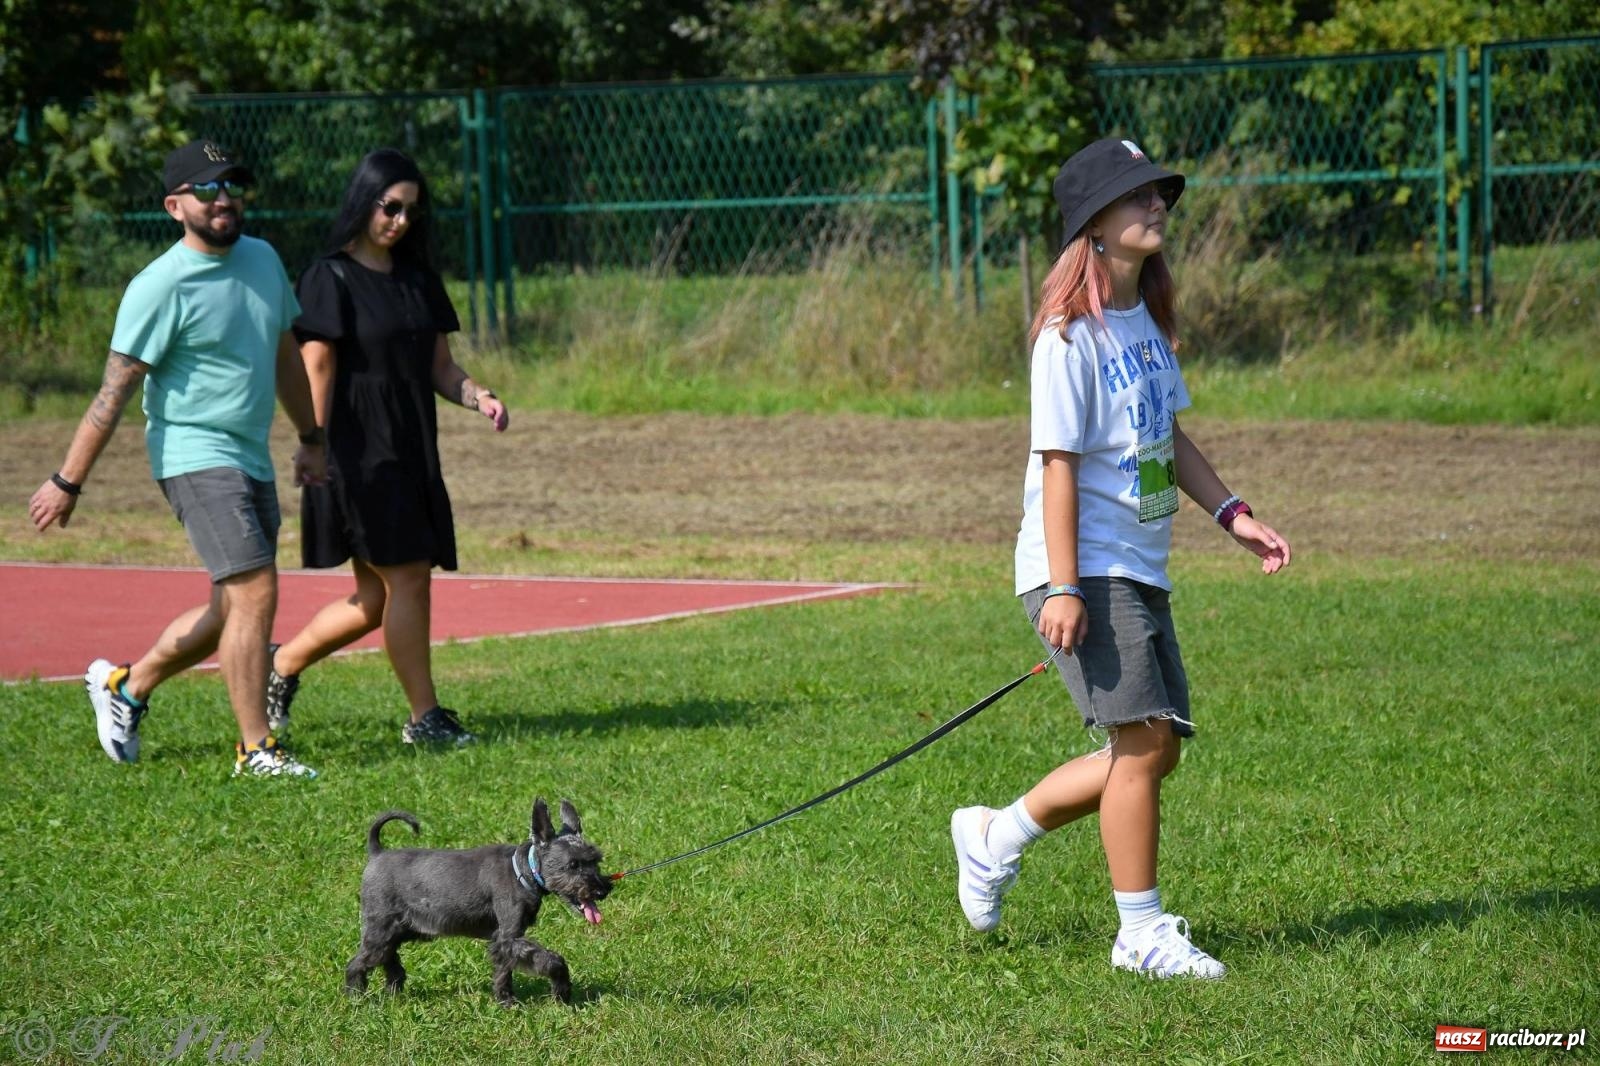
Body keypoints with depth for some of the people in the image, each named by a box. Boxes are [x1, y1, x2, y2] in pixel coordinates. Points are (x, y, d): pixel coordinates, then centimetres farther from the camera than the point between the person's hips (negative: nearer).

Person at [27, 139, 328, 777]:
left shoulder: (262, 259, 9)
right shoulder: (161, 287, -14)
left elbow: (283, 353, 23)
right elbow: (115, 391, -13)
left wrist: (310, 438, 26)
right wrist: (68, 482, -13)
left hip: (252, 460, 8)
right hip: (195, 457, -8)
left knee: (232, 612, 13)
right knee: (254, 593, -15)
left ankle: (126, 685, 33)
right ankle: (255, 750, -7)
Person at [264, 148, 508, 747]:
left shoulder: (417, 279, 14)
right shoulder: (331, 279, -7)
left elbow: (439, 366, 16)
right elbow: (317, 371, -11)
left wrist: (478, 398, -4)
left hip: (411, 454, 8)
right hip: (359, 455, -8)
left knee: (374, 599, 10)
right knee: (407, 577, -9)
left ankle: (283, 664, 28)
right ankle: (424, 716, -2)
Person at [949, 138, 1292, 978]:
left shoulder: (1146, 319, 13)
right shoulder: (1072, 333, -14)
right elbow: (1058, 460, -16)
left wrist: (1233, 515, 11)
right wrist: (1064, 587, -20)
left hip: (1140, 571, 9)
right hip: (1086, 571, -9)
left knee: (1156, 748, 10)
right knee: (1142, 740, -10)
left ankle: (995, 838, 25)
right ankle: (1141, 931, 0)